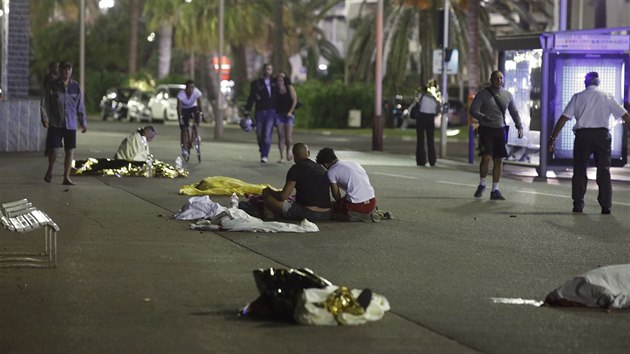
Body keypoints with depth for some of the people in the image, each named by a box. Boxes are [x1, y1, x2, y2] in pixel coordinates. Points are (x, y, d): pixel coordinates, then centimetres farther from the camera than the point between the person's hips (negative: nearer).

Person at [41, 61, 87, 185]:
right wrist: (45, 118, -10)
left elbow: (80, 106, 12)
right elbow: (45, 104, 1)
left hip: (71, 124, 2)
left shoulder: (76, 87, 6)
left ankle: (66, 177, 9)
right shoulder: (52, 86, -1)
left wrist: (83, 122, 12)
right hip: (55, 124, -2)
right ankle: (50, 169, 23)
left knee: (70, 150, 1)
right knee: (54, 149, -7)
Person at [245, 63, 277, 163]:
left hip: (271, 112, 0)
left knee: (267, 134, -13)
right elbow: (251, 98, 3)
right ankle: (263, 153, 23)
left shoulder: (274, 83, 9)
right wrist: (247, 112, -2)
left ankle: (265, 156, -14)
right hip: (260, 112, 0)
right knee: (260, 135, 5)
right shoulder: (256, 83, 4)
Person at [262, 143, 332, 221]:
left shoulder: (296, 168, -5)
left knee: (267, 196, -1)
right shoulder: (321, 169, 15)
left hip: (308, 214, -7)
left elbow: (283, 196, -7)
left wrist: (269, 192, 13)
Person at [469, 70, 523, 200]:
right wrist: (483, 117, -26)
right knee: (486, 157, -16)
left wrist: (520, 127, 4)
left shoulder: (507, 95, 9)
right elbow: (473, 110, -7)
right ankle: (482, 185, 6)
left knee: (498, 160, 2)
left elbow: (514, 112, 17)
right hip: (486, 130, -4)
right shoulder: (483, 94, -3)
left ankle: (495, 190, 9)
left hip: (500, 131, 4)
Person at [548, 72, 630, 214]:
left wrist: (552, 138, 3)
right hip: (602, 134, 1)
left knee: (579, 170, 7)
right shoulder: (608, 97, 9)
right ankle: (606, 206, 4)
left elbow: (563, 118, 1)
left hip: (583, 134, 0)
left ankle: (578, 205, 5)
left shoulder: (578, 97, 6)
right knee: (604, 171, 7)